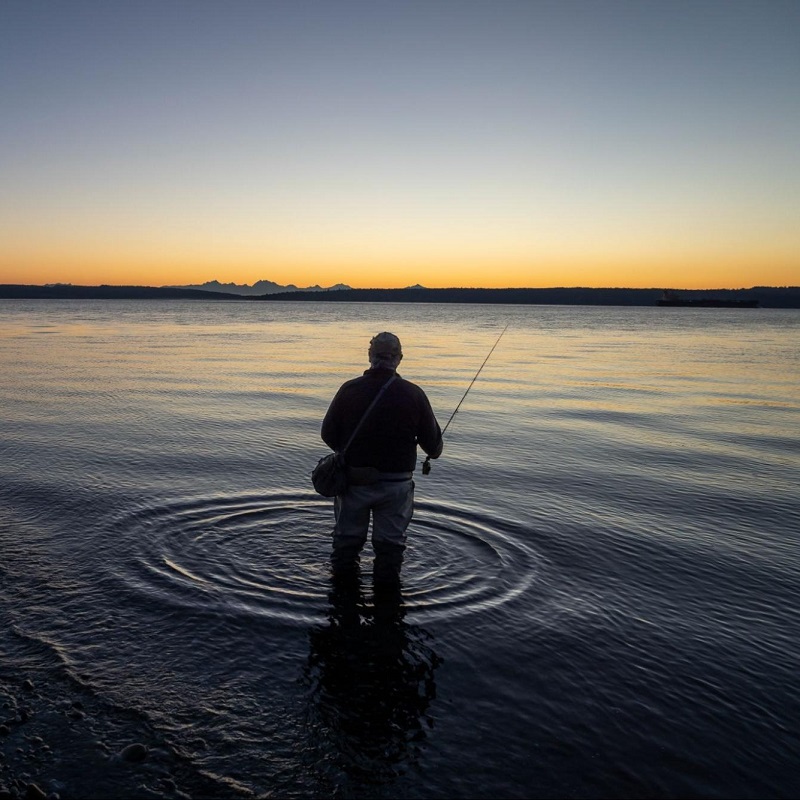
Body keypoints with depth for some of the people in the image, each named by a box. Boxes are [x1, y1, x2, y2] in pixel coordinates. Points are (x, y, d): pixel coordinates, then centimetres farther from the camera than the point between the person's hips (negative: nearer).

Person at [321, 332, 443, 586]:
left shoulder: (349, 390, -8)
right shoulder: (413, 394, -10)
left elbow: (328, 434, -1)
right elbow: (432, 442, -3)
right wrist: (434, 451, 21)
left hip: (353, 480, 2)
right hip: (396, 483, -1)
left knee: (347, 538, 20)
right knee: (390, 542, 13)